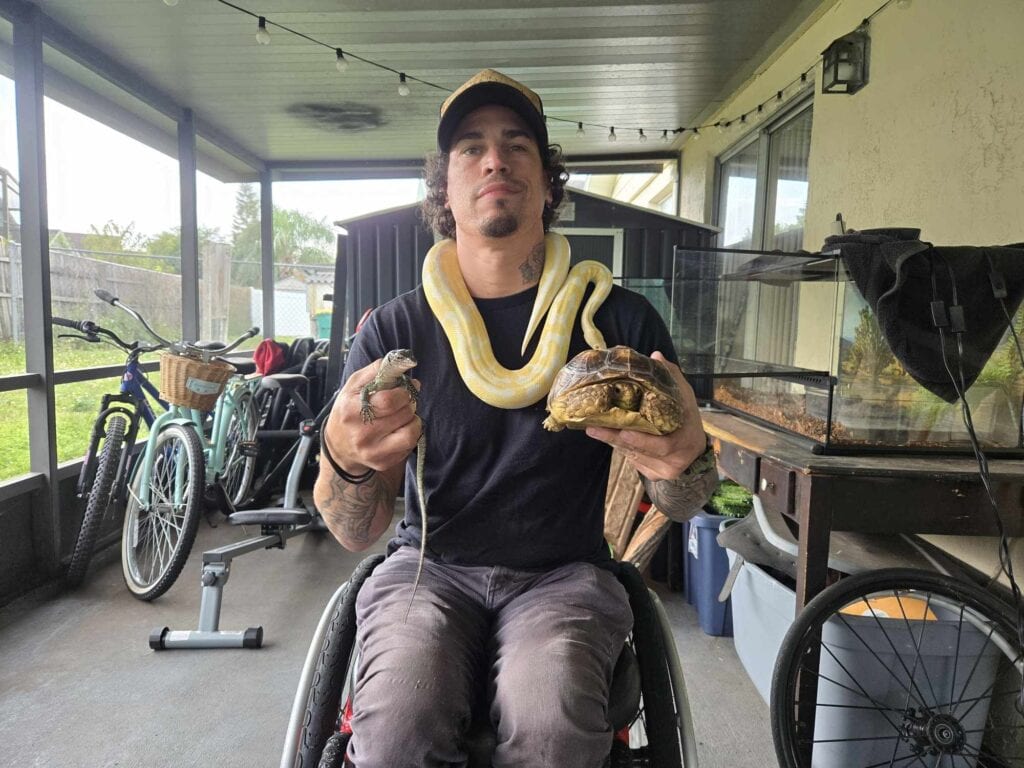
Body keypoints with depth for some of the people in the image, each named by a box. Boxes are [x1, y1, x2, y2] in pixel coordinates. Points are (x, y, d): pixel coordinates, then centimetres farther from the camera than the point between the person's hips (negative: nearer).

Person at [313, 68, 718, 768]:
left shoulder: (620, 318, -2)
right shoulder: (396, 328, -1)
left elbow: (680, 506, 2)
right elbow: (356, 533, -4)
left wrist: (686, 459, -24)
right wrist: (345, 460, -29)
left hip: (564, 573, 0)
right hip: (430, 568, 1)